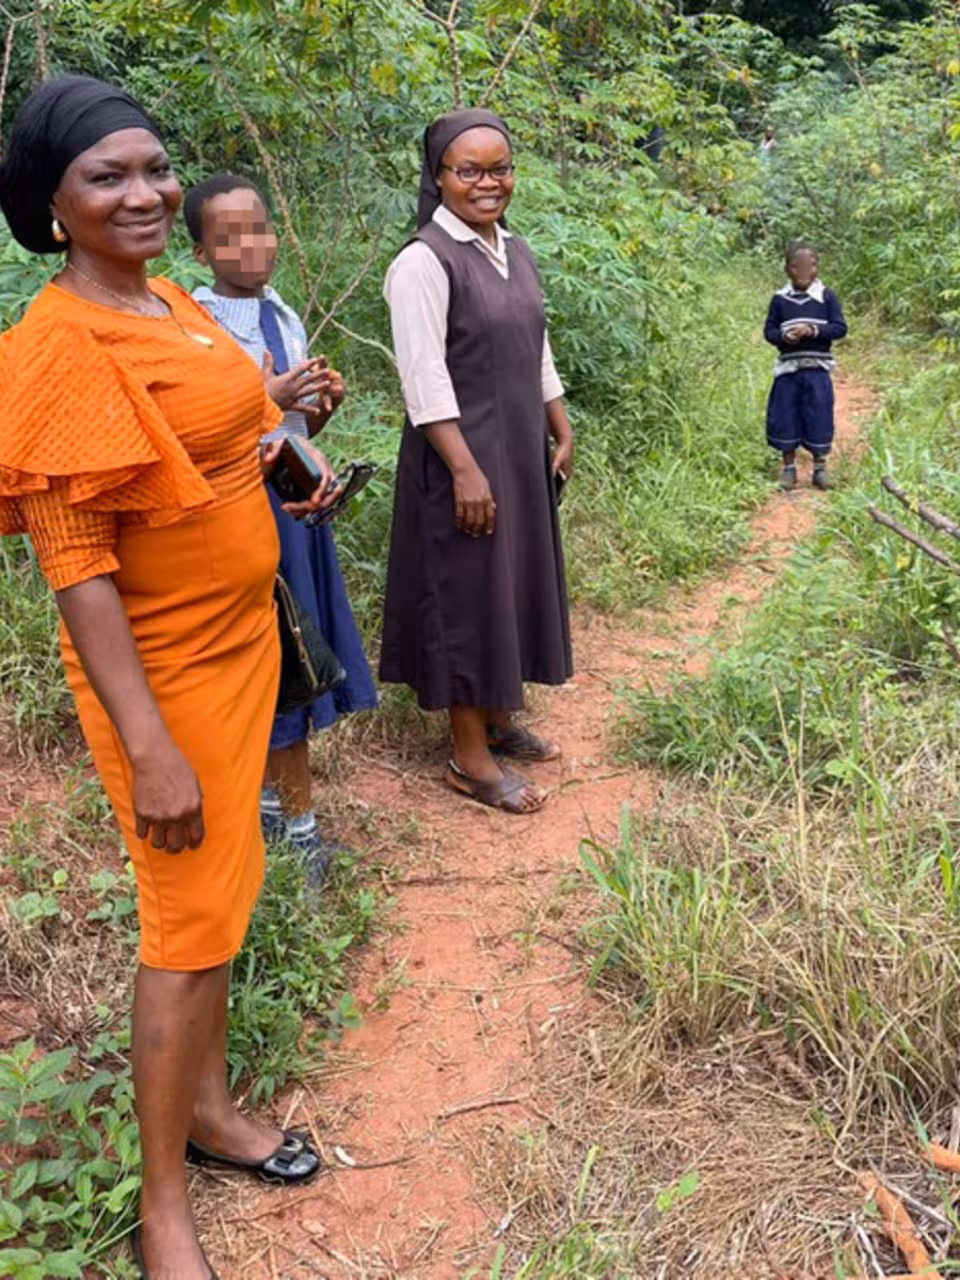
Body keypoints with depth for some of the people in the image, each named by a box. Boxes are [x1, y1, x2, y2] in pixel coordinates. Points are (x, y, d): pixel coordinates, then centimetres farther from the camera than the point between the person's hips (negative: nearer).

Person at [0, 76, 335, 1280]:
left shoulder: (173, 300, 5)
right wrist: (147, 748, -24)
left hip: (240, 637, 8)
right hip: (163, 668, -8)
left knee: (221, 892, 18)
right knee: (191, 924, 2)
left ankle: (207, 1105, 38)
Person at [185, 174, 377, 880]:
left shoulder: (285, 316, 9)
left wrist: (325, 401, -4)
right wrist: (271, 399, -25)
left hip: (295, 497, 7)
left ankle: (271, 791, 31)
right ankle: (297, 814, 17)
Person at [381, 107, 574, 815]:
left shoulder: (517, 252, 11)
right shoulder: (423, 261, -14)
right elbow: (425, 378, -19)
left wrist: (563, 434, 15)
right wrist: (466, 469, -22)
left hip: (523, 452, 8)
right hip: (461, 458, -8)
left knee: (515, 583, 16)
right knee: (468, 592, -1)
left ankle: (499, 718, 33)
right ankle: (470, 756, 12)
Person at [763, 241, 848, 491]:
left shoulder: (827, 297, 1)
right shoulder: (779, 299, 5)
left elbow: (840, 328, -3)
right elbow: (769, 330, 6)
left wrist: (813, 330, -16)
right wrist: (783, 336, -15)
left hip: (817, 368, -1)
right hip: (788, 368, 1)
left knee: (819, 416, 3)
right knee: (785, 417, 4)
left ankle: (820, 467, 16)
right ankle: (789, 468, 17)